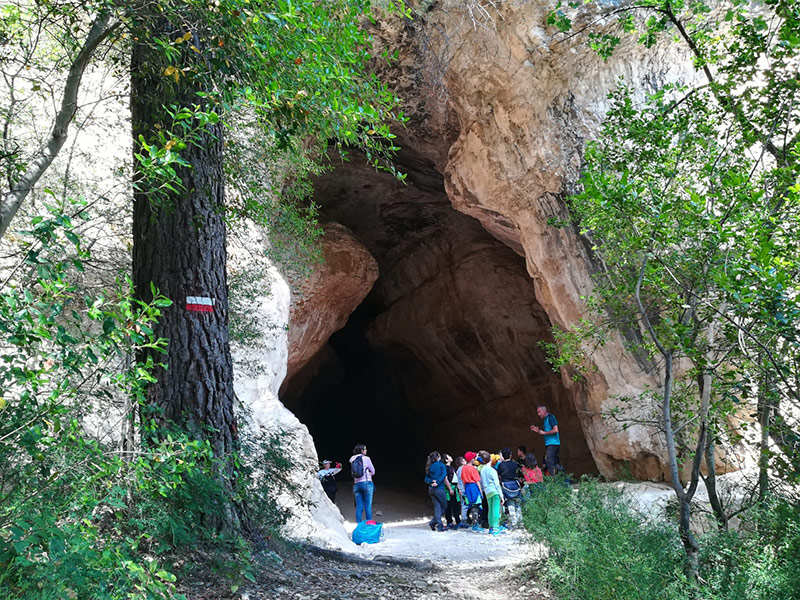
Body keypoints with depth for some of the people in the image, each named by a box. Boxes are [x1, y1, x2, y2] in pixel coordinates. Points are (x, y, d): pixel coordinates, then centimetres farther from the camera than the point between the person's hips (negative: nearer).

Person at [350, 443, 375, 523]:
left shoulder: (352, 460, 10)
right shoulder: (366, 458, -5)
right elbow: (373, 472, 3)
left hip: (356, 484, 5)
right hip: (367, 483, -5)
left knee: (359, 507, 6)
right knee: (368, 506, -2)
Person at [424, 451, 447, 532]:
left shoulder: (429, 467, 13)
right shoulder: (441, 465, -4)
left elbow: (426, 479, 8)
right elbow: (444, 475, -18)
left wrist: (432, 481, -7)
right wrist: (437, 482, -17)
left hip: (431, 489, 6)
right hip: (439, 489, -6)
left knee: (437, 507, 8)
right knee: (444, 507, 6)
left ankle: (440, 526, 4)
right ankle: (433, 522, -4)